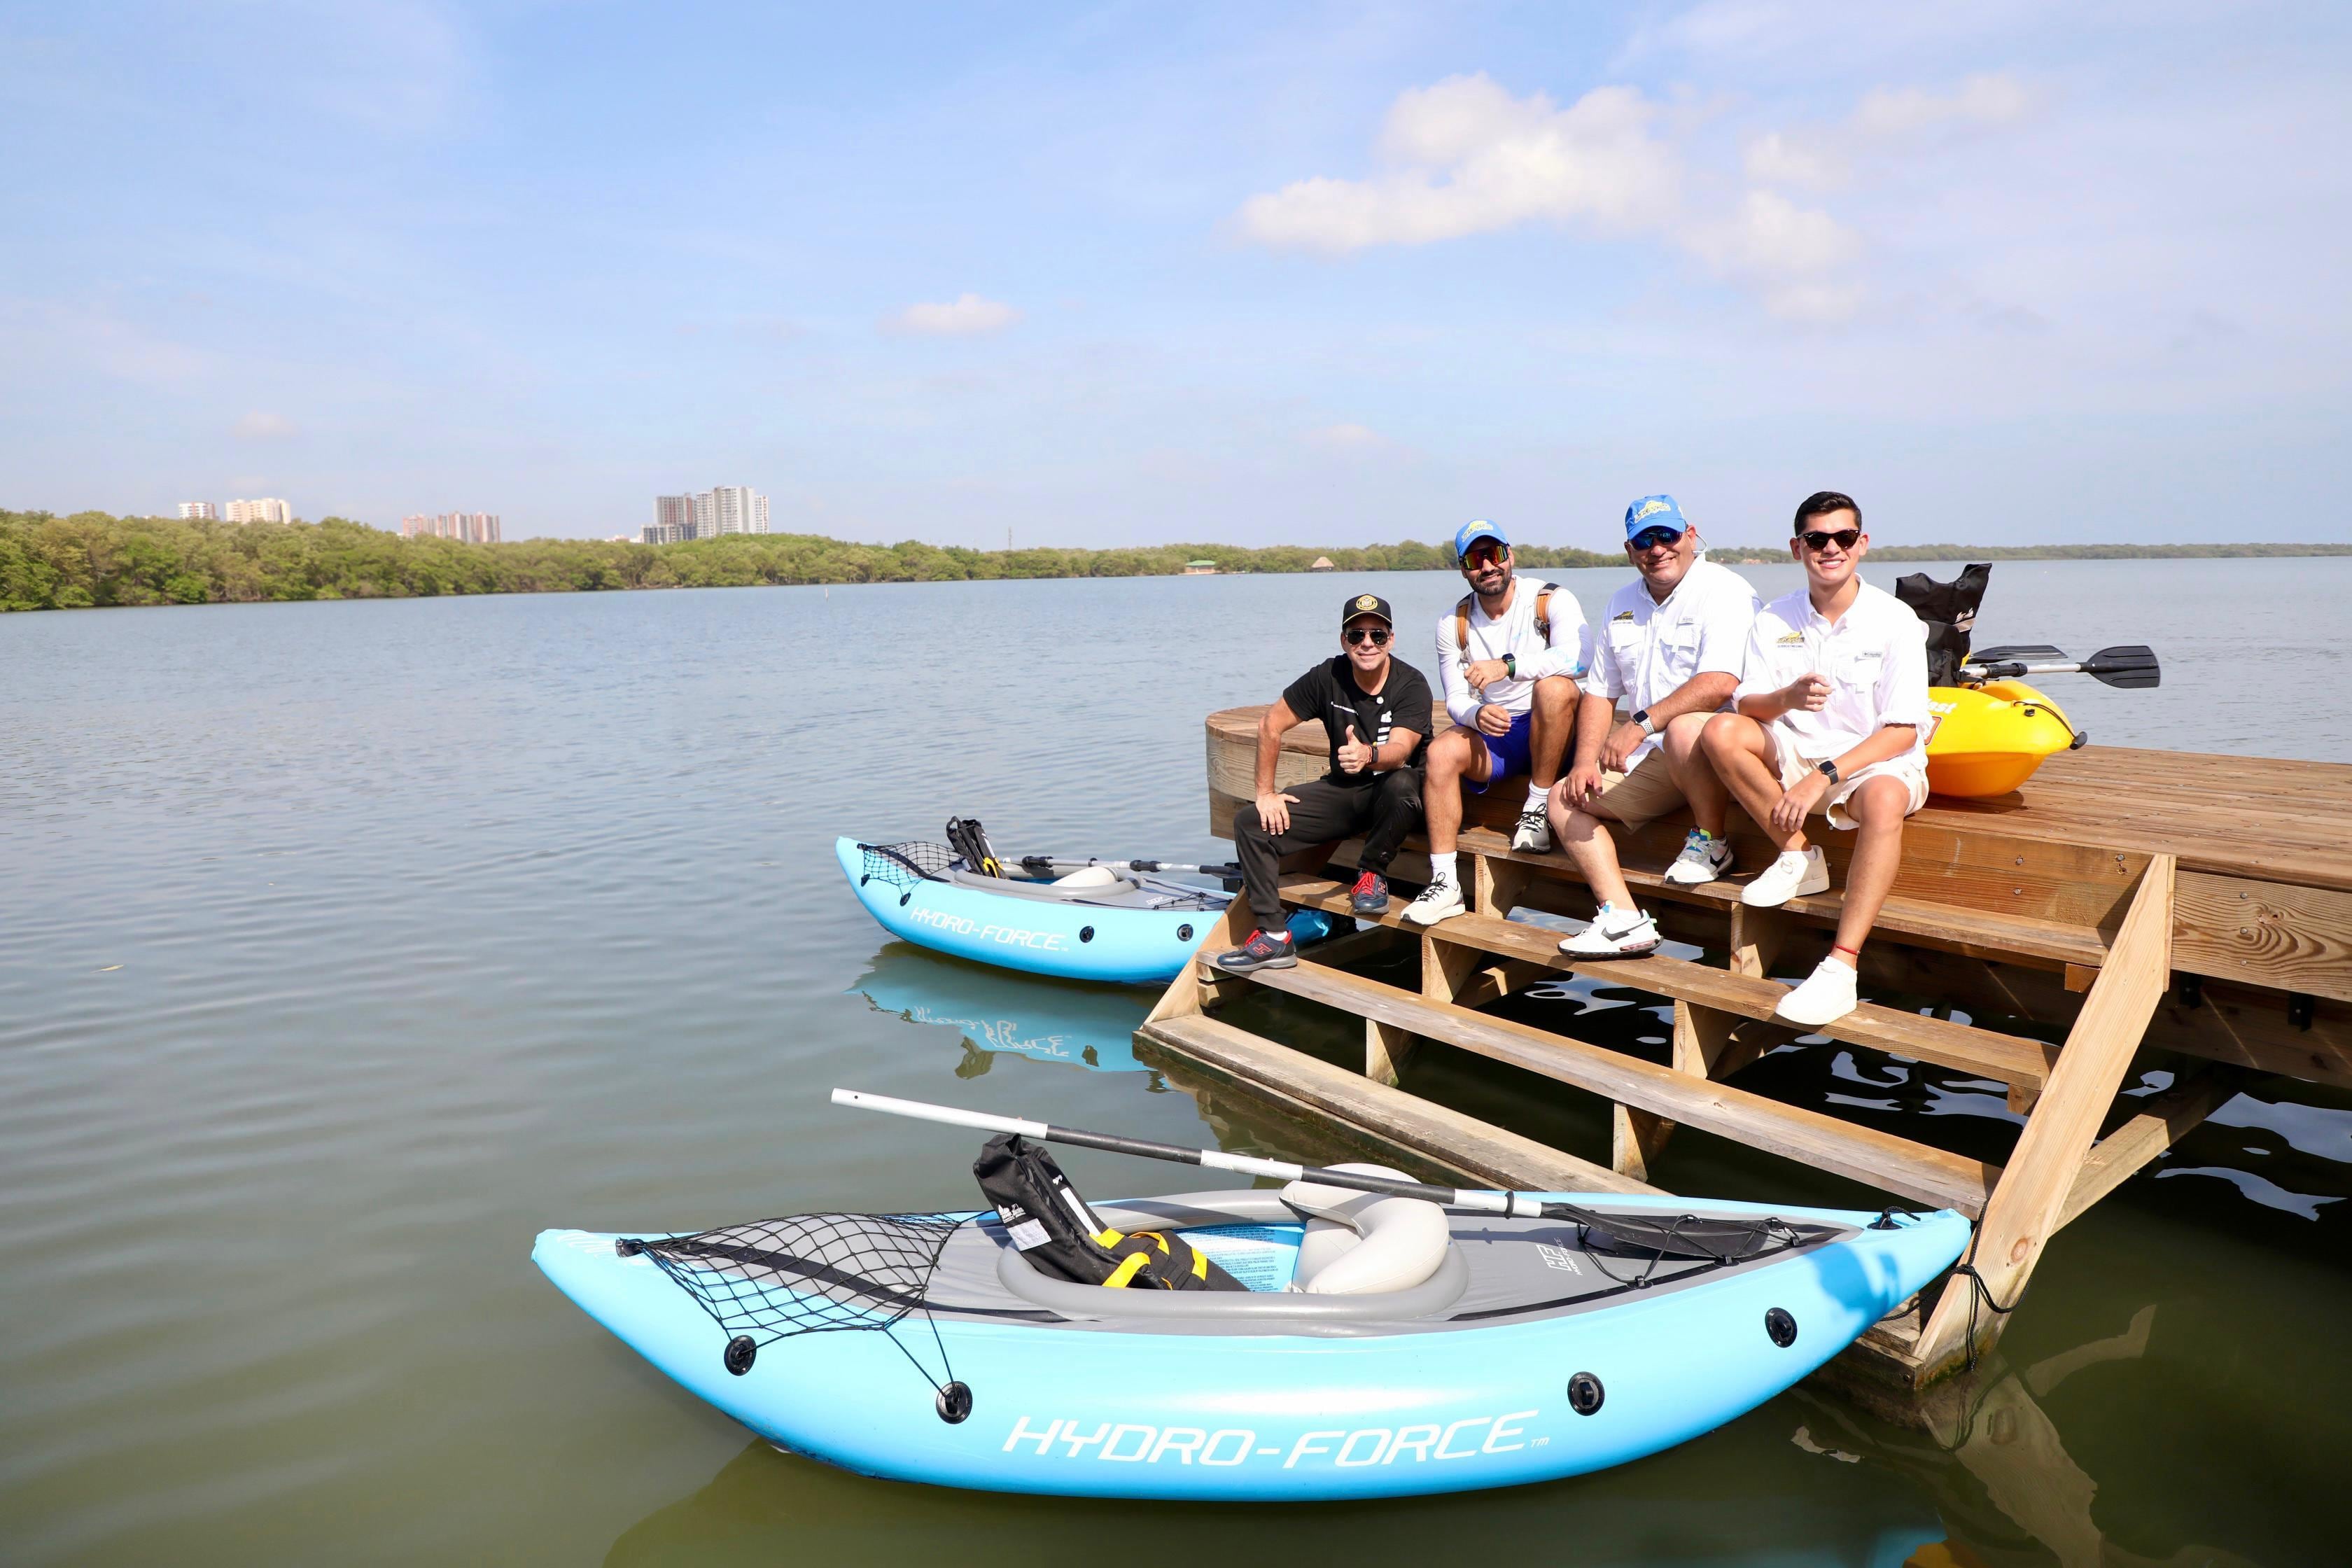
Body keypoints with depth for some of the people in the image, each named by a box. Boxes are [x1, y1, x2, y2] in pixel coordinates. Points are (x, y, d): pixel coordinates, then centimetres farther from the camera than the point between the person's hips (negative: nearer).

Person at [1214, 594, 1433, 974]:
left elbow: (1399, 751, -31)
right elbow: (1271, 725, -1)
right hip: (1343, 790, 4)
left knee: (1400, 784, -42)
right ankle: (1274, 936, -13)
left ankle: (1373, 872, -12)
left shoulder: (1411, 685, -16)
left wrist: (1369, 755, -54)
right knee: (1250, 822, -14)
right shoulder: (1328, 677, -7)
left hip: (1395, 794, -4)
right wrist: (1265, 793, -4)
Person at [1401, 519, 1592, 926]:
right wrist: (1477, 715, -24)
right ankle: (1444, 882, -25)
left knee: (1554, 686, -34)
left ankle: (1537, 810, -20)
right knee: (1441, 752, -26)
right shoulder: (1453, 624, 3)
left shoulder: (1551, 600, -8)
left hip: (1549, 732, -3)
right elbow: (1456, 699, 1)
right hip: (1493, 732, 3)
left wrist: (1507, 665, -35)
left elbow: (1578, 656, -28)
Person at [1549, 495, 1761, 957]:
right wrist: (1585, 761, 1)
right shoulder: (1622, 604, 13)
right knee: (1566, 799, -3)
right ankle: (1624, 920, -15)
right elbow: (1600, 692, 15)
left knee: (1684, 730, -40)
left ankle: (1710, 843, -13)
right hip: (1656, 760, 8)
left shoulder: (1724, 590, -11)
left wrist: (1641, 724, -30)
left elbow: (1720, 682, -26)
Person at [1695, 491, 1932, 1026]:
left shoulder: (1895, 620, -8)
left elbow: (1901, 731, -13)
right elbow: (1745, 705, -3)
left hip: (1875, 761, -4)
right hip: (1795, 758, 4)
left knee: (1884, 799, -39)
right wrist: (1787, 697, -27)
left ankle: (1841, 967, -45)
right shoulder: (1774, 620, 2)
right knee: (1721, 732, -22)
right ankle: (1798, 857, -12)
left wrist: (1824, 777, -24)